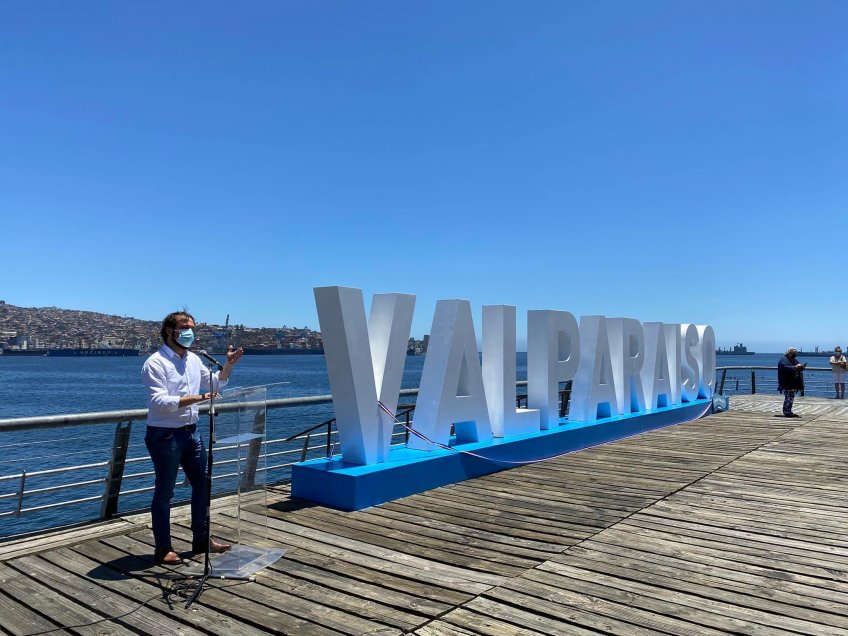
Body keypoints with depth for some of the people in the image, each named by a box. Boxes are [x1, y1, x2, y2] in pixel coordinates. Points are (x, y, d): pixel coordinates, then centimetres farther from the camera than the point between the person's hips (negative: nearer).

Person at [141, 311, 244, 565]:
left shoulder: (193, 359, 9)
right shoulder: (156, 363, -14)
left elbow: (215, 384, 21)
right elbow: (159, 401, -23)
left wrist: (228, 364, 5)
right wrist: (198, 397, -30)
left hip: (191, 432, 8)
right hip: (165, 435, -8)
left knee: (202, 485, 13)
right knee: (164, 492, 5)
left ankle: (201, 539, 28)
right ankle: (162, 548, 19)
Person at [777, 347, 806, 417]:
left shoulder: (794, 360, 20)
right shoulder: (783, 360, -9)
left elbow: (798, 370, 23)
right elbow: (785, 368, -25)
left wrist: (801, 367, 1)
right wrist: (795, 367, -30)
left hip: (793, 384, 9)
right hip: (787, 384, -9)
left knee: (791, 398, 11)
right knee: (788, 398, -11)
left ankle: (789, 412, 17)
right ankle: (786, 412, -8)